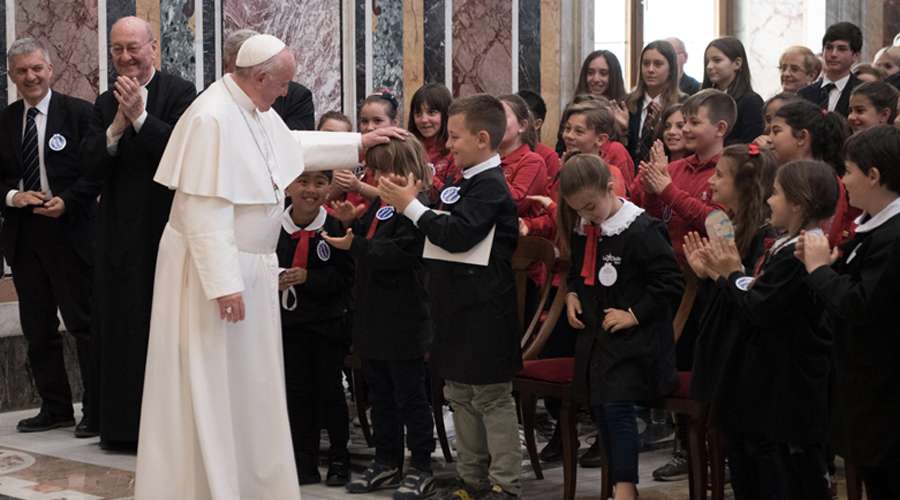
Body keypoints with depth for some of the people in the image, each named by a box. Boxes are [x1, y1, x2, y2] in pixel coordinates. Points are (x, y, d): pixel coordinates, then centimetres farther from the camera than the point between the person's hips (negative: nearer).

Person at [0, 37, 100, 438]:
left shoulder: (80, 113, -4)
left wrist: (67, 201, -17)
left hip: (70, 230, -5)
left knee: (84, 325, -2)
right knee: (38, 329, 11)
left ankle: (96, 412, 3)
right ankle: (55, 408, 21)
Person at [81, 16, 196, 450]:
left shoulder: (179, 93, -5)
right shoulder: (105, 104, 11)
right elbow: (91, 165, 1)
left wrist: (139, 116, -21)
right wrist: (118, 125, -13)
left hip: (166, 225, -5)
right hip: (120, 231, 6)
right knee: (121, 326, 8)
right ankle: (124, 427, 15)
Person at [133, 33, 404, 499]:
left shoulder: (257, 111, 5)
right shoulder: (212, 118, -24)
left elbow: (296, 146, 25)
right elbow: (204, 211, -26)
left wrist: (360, 143, 24)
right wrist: (223, 284, -27)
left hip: (248, 265, 10)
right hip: (213, 269, -10)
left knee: (246, 384, 17)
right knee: (209, 389, -2)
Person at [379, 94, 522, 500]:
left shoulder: (490, 186, -16)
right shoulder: (466, 182, 13)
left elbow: (457, 236, -25)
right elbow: (442, 225, 25)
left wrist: (411, 206, -19)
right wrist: (405, 203, 11)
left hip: (484, 311, -10)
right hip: (459, 309, 10)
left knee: (492, 398, -3)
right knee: (460, 396, 15)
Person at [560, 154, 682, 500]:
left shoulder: (641, 231, -18)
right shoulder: (581, 231, 5)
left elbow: (669, 283, -17)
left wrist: (635, 314, -18)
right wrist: (572, 295, 5)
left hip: (632, 341, -8)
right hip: (594, 334, 8)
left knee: (618, 407, -14)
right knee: (599, 407, 9)